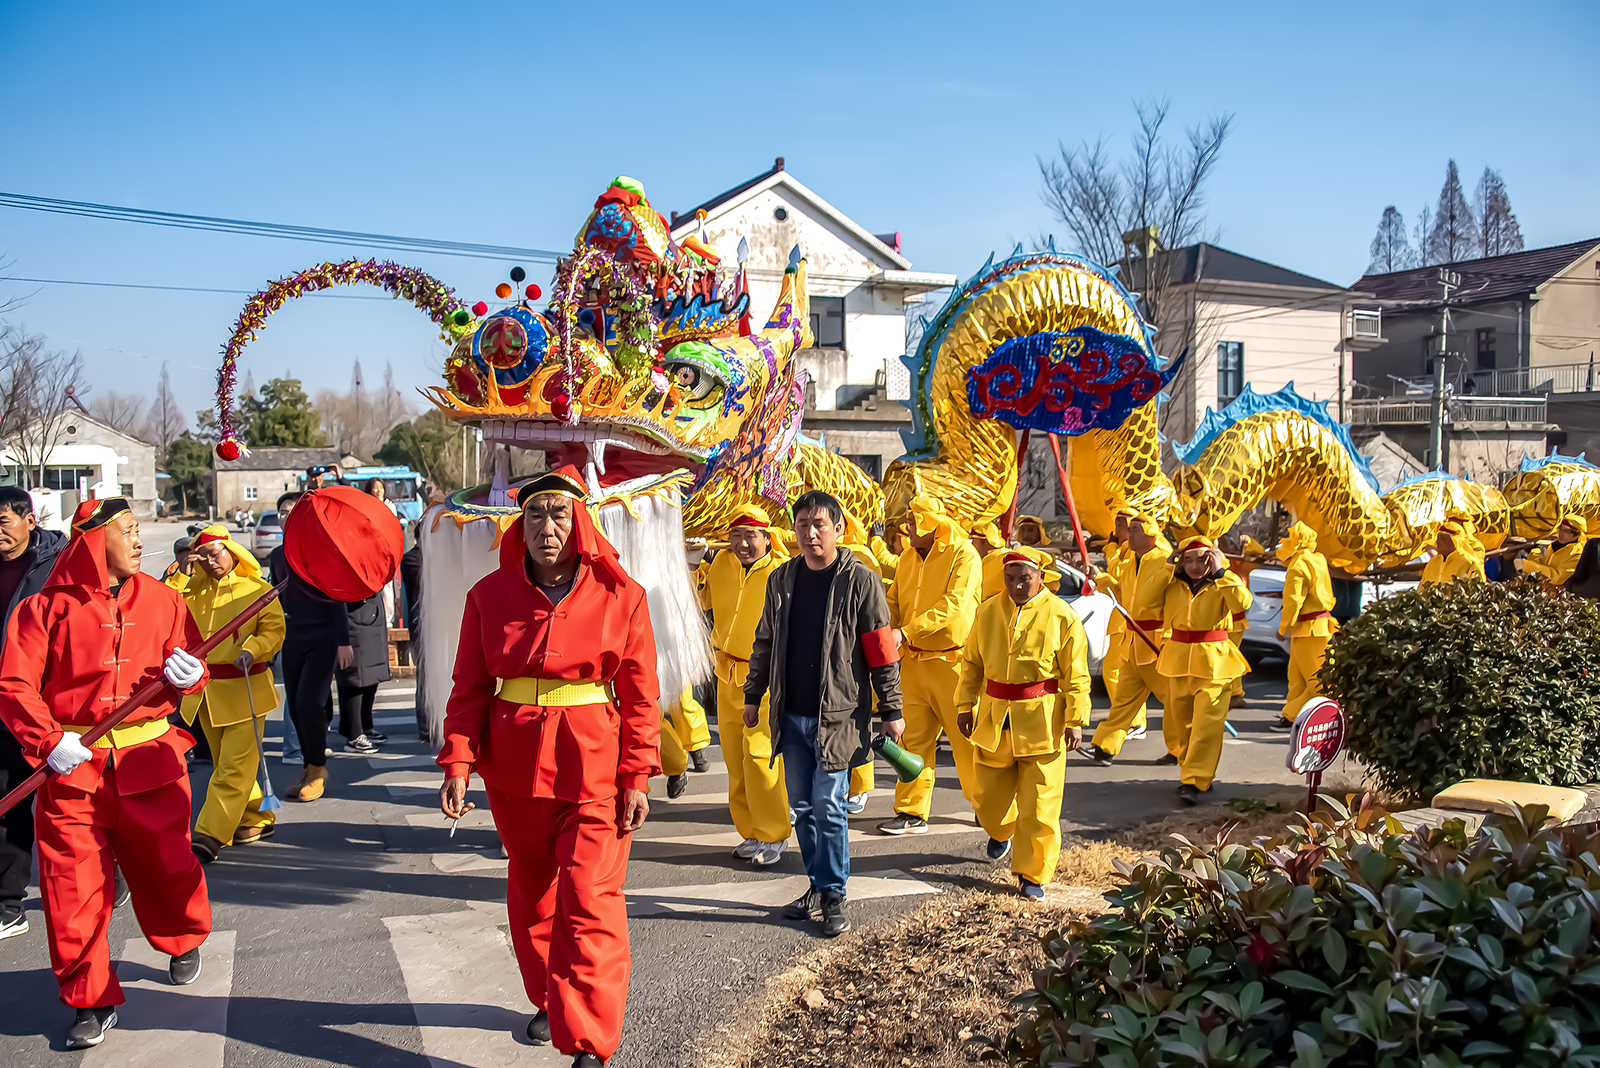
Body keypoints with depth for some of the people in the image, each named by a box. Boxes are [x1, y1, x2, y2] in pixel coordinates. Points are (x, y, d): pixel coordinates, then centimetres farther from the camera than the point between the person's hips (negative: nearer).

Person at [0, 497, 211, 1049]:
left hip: (148, 759, 2)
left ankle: (184, 942, 42)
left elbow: (191, 663, 12)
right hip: (73, 763, -2)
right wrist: (48, 740, -18)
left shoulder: (161, 599, 7)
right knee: (74, 884, -2)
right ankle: (91, 1000, 13)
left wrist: (190, 673, -12)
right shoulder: (48, 606, -2)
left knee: (166, 863, 10)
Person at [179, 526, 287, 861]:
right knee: (226, 764, 14)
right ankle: (257, 819, 28)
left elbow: (274, 630, -6)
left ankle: (210, 835, -13)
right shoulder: (196, 591, 12)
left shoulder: (258, 590, -3)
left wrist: (252, 649, -23)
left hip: (245, 691, -6)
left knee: (234, 767, -11)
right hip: (206, 690, 6)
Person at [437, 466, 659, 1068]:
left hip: (593, 768, -3)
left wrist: (636, 777, -8)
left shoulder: (618, 595, -6)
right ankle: (548, 1002, 40)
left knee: (587, 903, -8)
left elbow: (640, 695, -4)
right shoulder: (490, 595, -1)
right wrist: (457, 764, -9)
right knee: (531, 894, 18)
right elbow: (470, 690, 2)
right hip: (514, 767, 3)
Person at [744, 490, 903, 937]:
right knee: (802, 806, 10)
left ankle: (834, 896, 7)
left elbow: (882, 651, -6)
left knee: (828, 806, -5)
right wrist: (753, 695, 17)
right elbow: (764, 642, 17)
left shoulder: (859, 581, -7)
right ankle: (817, 886, 24)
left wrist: (891, 711, -6)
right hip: (791, 715, 5)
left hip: (838, 714, -5)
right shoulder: (781, 579, 8)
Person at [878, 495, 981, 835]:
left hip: (951, 660, -6)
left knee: (967, 737, 3)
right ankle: (912, 813, 12)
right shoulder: (908, 558, 11)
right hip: (914, 661, 6)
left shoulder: (963, 555, -11)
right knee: (914, 738, 6)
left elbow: (953, 604, -22)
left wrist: (906, 632, -27)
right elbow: (893, 600, 13)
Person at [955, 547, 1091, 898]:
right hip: (994, 717, 4)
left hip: (1042, 721, -4)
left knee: (1038, 804, -1)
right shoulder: (988, 611, 4)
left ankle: (1033, 874, 14)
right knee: (988, 796, 13)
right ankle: (1001, 832, 47)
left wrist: (1075, 720, -9)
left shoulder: (1062, 616, -7)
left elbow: (1076, 675, -5)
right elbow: (972, 662, 13)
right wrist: (966, 705, 10)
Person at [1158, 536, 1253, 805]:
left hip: (1214, 661, -4)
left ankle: (1193, 782, -7)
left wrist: (1221, 572, -17)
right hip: (1179, 659, 4)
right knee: (1179, 721, 11)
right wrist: (1169, 568, 0)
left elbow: (1242, 602, -21)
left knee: (1207, 723, -10)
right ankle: (1199, 773, 30)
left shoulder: (1222, 586, -3)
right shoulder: (1173, 585, 8)